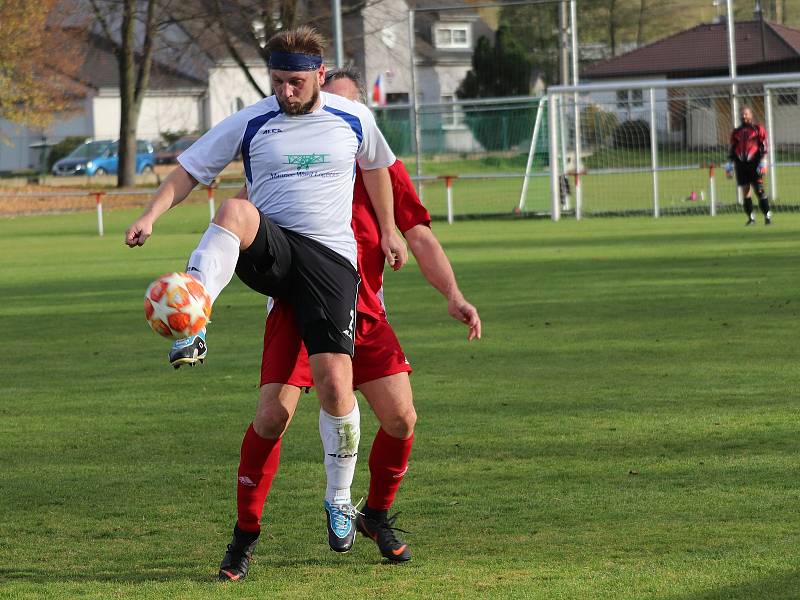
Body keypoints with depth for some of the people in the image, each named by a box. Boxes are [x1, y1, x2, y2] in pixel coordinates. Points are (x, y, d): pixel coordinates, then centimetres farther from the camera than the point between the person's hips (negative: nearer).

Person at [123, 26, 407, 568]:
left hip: (330, 255, 1)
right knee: (236, 212, -38)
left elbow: (376, 166, 26)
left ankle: (339, 498, 11)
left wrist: (388, 231, 29)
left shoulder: (354, 120, 7)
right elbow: (188, 171, 3)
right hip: (269, 248, -1)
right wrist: (152, 216, -13)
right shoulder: (250, 124, 2)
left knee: (336, 382, -10)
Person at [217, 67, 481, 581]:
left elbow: (420, 238, 4)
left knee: (402, 419, -6)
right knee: (273, 416, -16)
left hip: (363, 312, 2)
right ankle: (245, 538, -2)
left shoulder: (383, 169, 9)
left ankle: (377, 516, 21)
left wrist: (454, 296, -9)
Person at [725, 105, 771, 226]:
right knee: (746, 191, 0)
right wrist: (729, 166, 10)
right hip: (741, 165, 4)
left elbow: (764, 147, 0)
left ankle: (767, 215, -4)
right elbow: (732, 150, 17)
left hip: (754, 163, -4)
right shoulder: (736, 132, 15)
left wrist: (763, 162, -10)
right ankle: (750, 217, 7)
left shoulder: (758, 129, 4)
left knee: (759, 190, -9)